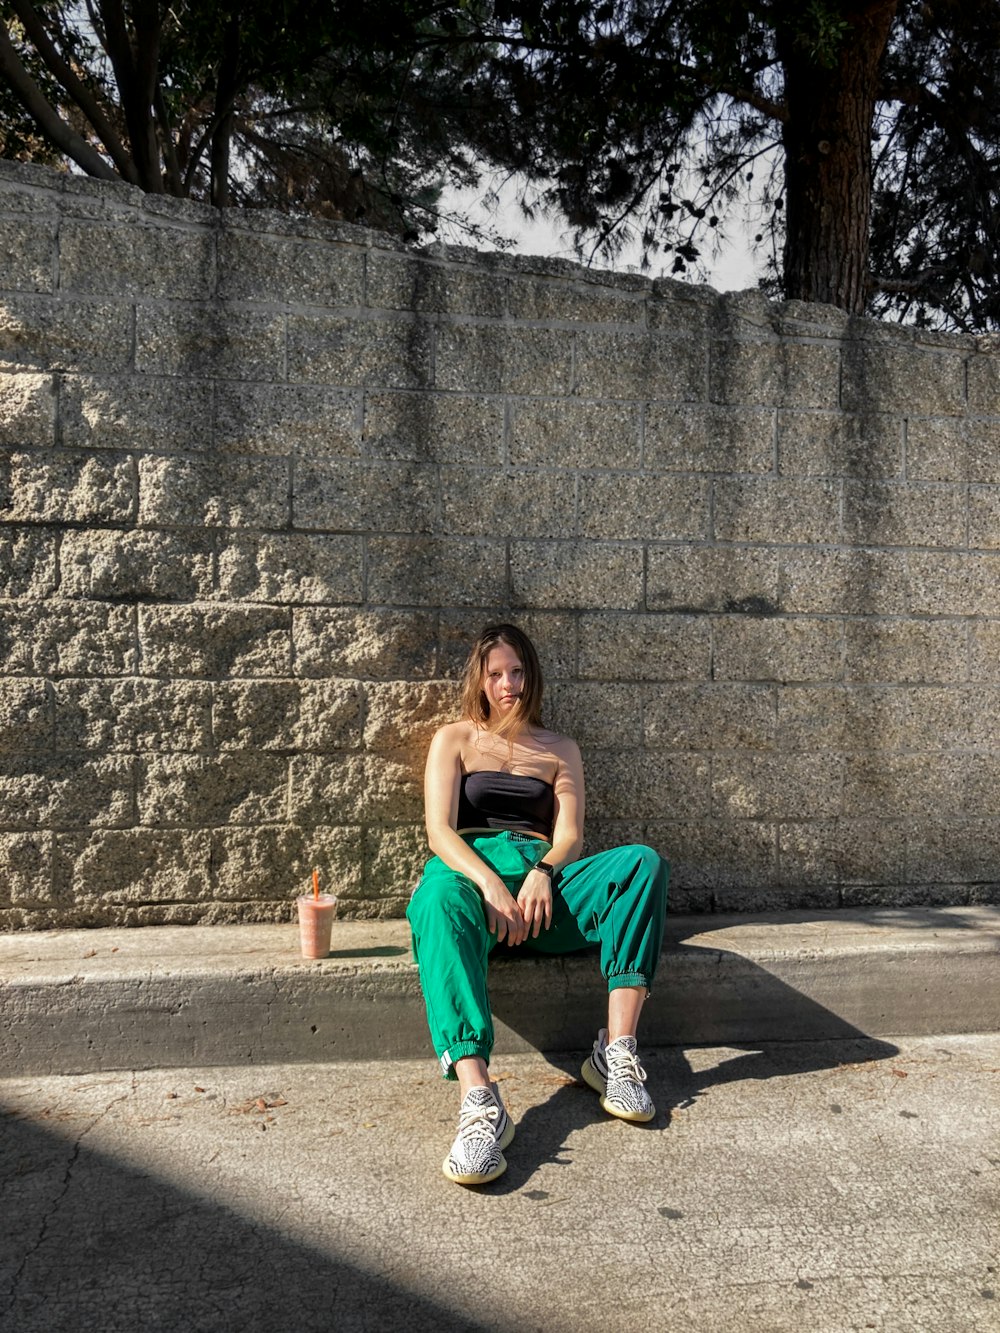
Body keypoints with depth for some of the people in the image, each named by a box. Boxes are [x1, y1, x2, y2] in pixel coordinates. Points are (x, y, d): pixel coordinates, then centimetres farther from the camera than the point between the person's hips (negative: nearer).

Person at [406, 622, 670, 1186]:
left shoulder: (560, 750, 23)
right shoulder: (455, 739, 16)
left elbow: (570, 835, 10)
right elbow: (440, 829, 2)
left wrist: (543, 873, -15)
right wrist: (491, 884, -18)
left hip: (544, 877, 3)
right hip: (470, 869, -2)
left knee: (644, 861, -25)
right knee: (439, 900, -40)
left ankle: (617, 1050, -30)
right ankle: (480, 1101, -52)